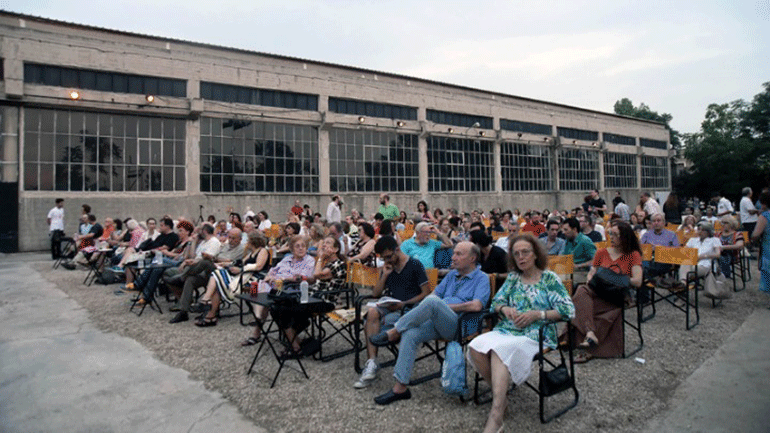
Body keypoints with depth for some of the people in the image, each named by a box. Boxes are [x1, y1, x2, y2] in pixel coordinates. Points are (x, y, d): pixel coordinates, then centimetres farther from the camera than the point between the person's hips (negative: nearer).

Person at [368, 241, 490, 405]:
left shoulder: (481, 278, 3)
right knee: (410, 334, -22)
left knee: (433, 302, -33)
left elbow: (476, 306, -13)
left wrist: (445, 306, -7)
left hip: (458, 325, -6)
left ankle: (393, 333, -18)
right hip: (436, 321, 6)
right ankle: (400, 388, -18)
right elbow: (434, 293, 25)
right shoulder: (452, 274, 26)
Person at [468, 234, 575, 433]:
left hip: (535, 334, -5)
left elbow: (568, 310, -3)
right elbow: (495, 302, 18)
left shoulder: (550, 279, 4)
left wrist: (537, 314, -14)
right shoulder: (513, 277, 18)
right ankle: (501, 395, -5)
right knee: (475, 347, -25)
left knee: (499, 350, -35)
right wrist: (505, 309, -6)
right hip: (507, 330, 5)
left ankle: (496, 417, -35)